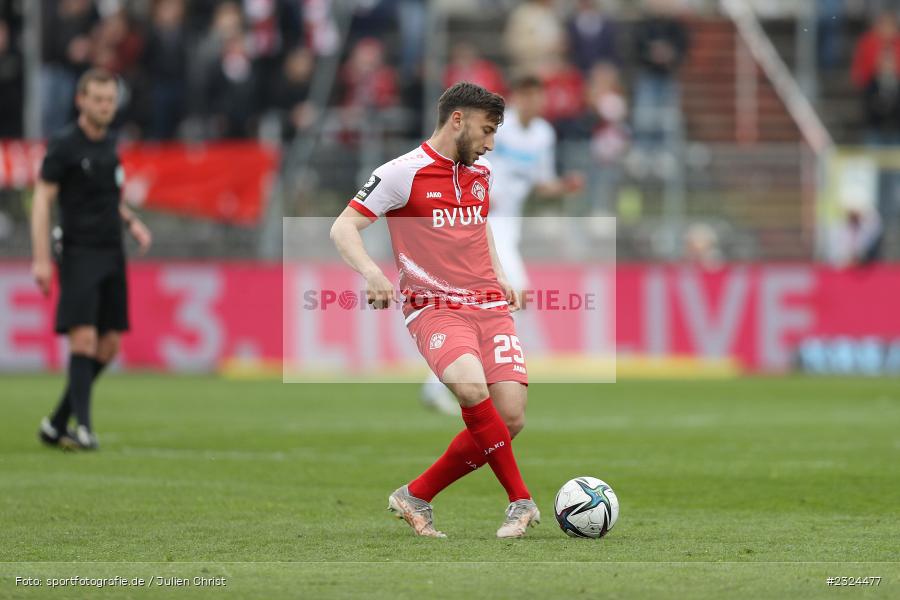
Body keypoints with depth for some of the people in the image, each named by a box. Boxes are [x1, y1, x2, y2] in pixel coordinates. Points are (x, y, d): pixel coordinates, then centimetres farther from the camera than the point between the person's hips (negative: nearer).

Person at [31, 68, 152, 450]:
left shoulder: (109, 146, 13)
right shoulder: (64, 145, -7)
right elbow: (42, 200, -9)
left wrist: (131, 222, 8)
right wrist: (41, 259, -17)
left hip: (112, 257, 7)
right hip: (80, 255, -7)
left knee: (109, 346, 4)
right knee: (84, 339, -16)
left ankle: (56, 424, 12)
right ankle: (83, 427, -17)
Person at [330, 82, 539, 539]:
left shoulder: (481, 173, 16)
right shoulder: (402, 174, -5)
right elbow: (342, 228, -7)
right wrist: (370, 272, -25)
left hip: (490, 306, 6)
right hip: (435, 308, -6)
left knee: (510, 418, -9)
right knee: (470, 386, -34)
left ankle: (416, 497, 8)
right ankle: (521, 503, -23)